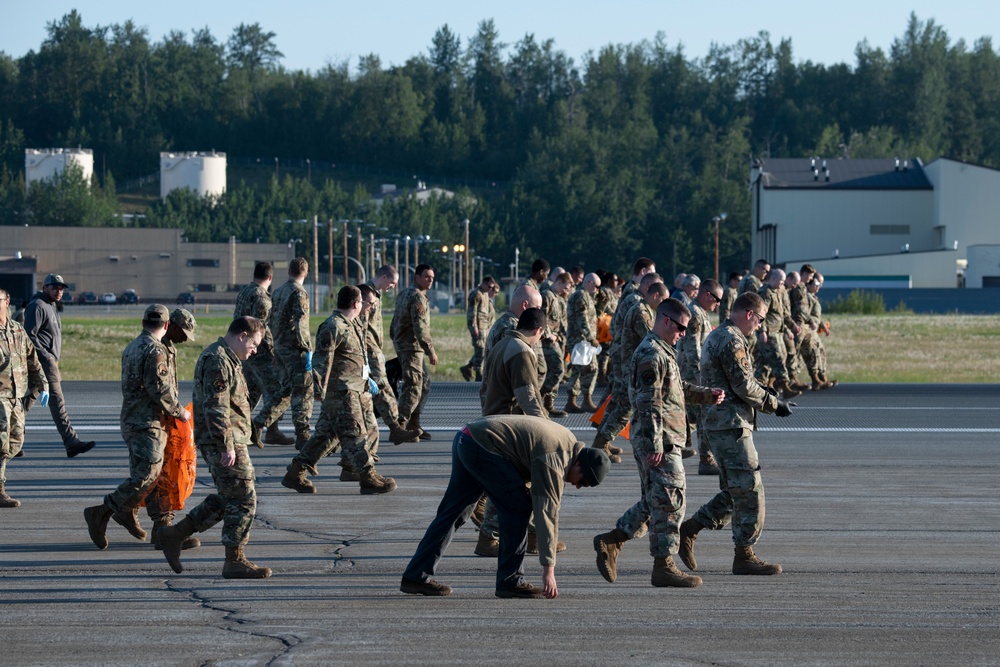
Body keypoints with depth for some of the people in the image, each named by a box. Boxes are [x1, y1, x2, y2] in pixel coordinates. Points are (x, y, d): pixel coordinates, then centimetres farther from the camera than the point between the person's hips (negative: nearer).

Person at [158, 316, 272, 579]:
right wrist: (227, 446, -23)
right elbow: (216, 407, -22)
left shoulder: (226, 359, 19)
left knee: (226, 499, 15)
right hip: (223, 442, -11)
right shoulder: (218, 361, -16)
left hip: (226, 442, 11)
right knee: (243, 500, -6)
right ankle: (234, 561, 0)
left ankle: (174, 535, 18)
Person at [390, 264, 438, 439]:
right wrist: (431, 351, -22)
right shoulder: (418, 297, -15)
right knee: (413, 387, -11)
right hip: (413, 347, -10)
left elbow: (393, 326, 21)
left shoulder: (404, 294, 17)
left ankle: (414, 426, 17)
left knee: (424, 384, 16)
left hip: (401, 345, 10)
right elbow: (421, 328, -22)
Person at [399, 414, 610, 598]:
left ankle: (416, 576, 13)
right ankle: (510, 581, -4)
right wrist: (548, 568, -15)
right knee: (518, 507, -7)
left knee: (454, 512, 12)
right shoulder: (554, 462, -17)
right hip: (482, 447, -10)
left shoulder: (569, 442, 11)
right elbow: (547, 513, -17)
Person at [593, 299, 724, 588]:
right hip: (660, 443, -11)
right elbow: (649, 404, -21)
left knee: (654, 502, 15)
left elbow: (678, 388, 31)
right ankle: (663, 566, -2)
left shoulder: (664, 352, 18)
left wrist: (707, 395, 17)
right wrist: (655, 445, -23)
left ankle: (610, 542, 19)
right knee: (670, 502, -6)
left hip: (665, 442, 11)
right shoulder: (651, 355, -16)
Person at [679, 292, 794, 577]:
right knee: (749, 490, -5)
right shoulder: (732, 341, -15)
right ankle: (744, 556, -1)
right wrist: (775, 404, -6)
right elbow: (744, 386, -18)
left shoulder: (717, 337, 18)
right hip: (732, 425, -10)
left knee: (735, 492, 15)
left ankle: (688, 530, 14)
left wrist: (764, 394, 16)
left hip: (719, 425, 10)